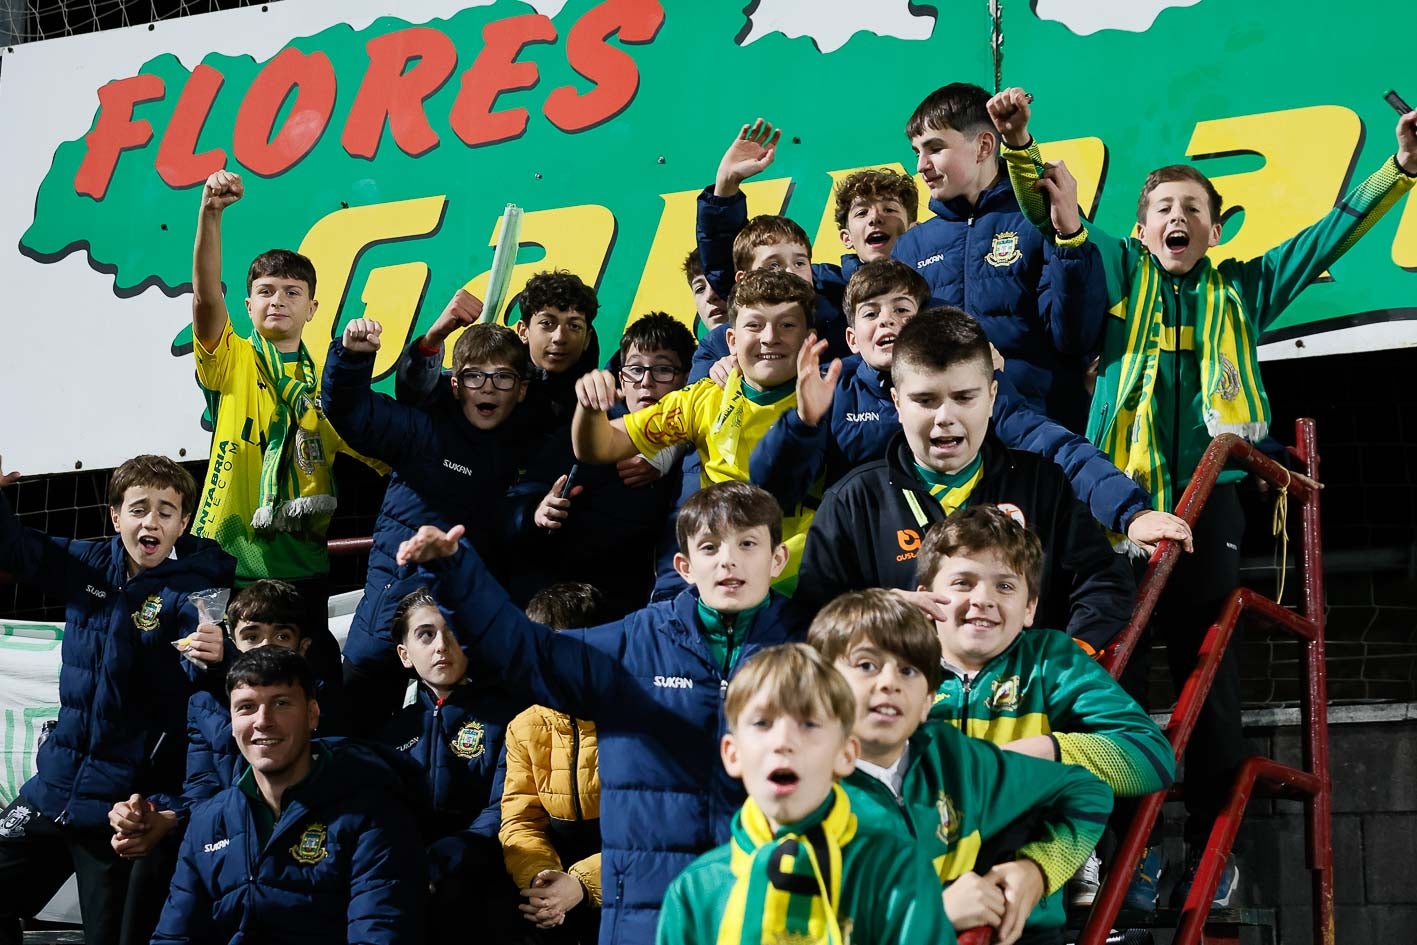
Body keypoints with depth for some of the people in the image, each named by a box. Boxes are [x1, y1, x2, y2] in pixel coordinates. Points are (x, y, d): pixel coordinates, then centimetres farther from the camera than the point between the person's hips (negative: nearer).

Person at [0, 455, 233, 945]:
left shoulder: (192, 592, -13)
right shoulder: (87, 565, 3)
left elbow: (196, 679, -23)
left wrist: (212, 661, -47)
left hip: (125, 806, -6)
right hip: (54, 787, 6)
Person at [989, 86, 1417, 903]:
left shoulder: (1243, 289, 18)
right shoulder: (1120, 270, 15)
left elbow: (1330, 236, 14)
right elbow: (1051, 217, 4)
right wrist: (1021, 149, -13)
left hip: (1208, 493, 1)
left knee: (1208, 667, 3)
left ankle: (1212, 845, 13)